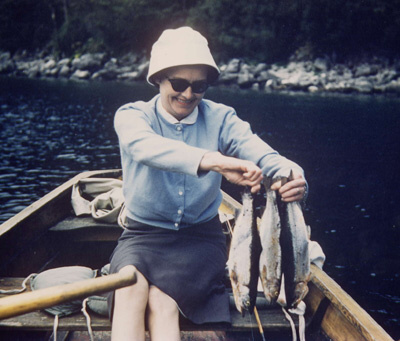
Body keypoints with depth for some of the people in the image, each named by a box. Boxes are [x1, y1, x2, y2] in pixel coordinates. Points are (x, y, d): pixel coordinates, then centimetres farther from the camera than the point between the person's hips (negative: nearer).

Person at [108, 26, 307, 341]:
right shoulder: (132, 115, -5)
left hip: (201, 236, 0)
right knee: (131, 284, -31)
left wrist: (292, 176, -41)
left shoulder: (220, 119, 0)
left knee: (159, 300, -27)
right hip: (144, 235, 0)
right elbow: (146, 146, -29)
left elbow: (262, 154, -15)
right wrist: (213, 161, -46)